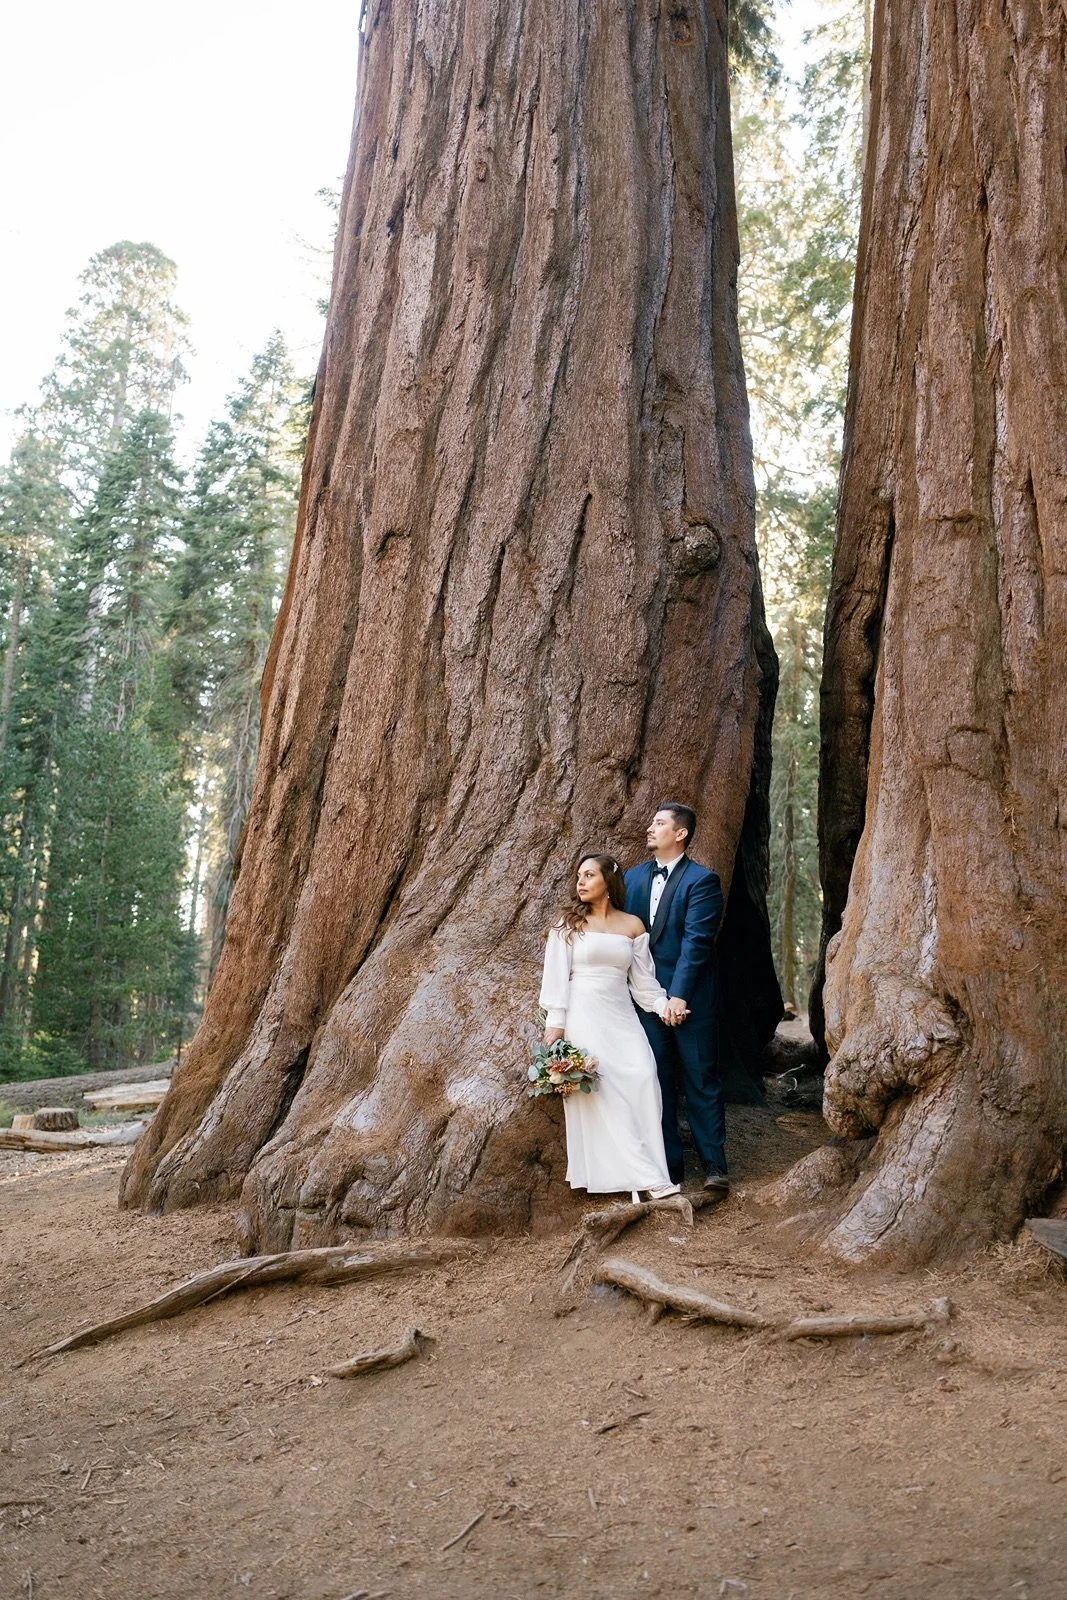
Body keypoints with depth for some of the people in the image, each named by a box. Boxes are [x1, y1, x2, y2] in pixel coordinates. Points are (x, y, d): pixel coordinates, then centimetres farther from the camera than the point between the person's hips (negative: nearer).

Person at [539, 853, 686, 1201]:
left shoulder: (632, 925, 11)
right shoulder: (569, 924, 6)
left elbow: (642, 979, 12)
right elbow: (556, 975, 2)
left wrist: (663, 1005, -3)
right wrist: (554, 1024, -5)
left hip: (621, 1017, 2)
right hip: (583, 1016, -2)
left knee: (642, 1076, -18)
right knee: (600, 1088, -15)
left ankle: (646, 1174, -12)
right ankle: (647, 1177, -14)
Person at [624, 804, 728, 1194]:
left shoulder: (702, 880, -9)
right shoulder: (633, 877, 9)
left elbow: (695, 941, -15)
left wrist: (678, 995, -20)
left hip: (690, 1000, -5)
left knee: (701, 1083, 3)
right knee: (657, 1085, 10)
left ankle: (714, 1166, 11)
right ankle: (668, 1166, 19)